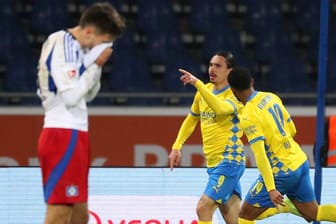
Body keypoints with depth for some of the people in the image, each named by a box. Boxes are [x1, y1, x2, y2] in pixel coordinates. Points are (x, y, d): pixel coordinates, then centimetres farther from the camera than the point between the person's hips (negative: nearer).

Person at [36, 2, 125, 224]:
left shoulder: (78, 47, 14)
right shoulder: (61, 46, -14)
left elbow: (88, 95, 20)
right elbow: (71, 96, -20)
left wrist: (97, 66, 4)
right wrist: (96, 65, -10)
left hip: (74, 135, 10)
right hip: (63, 136, -10)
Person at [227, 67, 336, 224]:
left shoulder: (248, 118, -18)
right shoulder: (272, 97, 5)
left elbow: (260, 155, -23)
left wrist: (271, 189, -25)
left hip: (281, 172, -8)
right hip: (301, 163, 8)